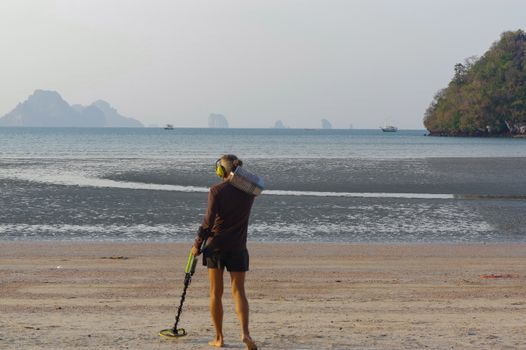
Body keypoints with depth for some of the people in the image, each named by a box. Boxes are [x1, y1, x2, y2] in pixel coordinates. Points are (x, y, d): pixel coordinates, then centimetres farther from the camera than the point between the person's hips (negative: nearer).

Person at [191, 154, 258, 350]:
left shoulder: (216, 191, -9)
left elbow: (209, 220, -14)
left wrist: (197, 244, -5)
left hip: (216, 245, -2)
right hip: (238, 247, 2)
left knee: (216, 293, 8)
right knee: (239, 291, 6)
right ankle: (244, 331, -14)